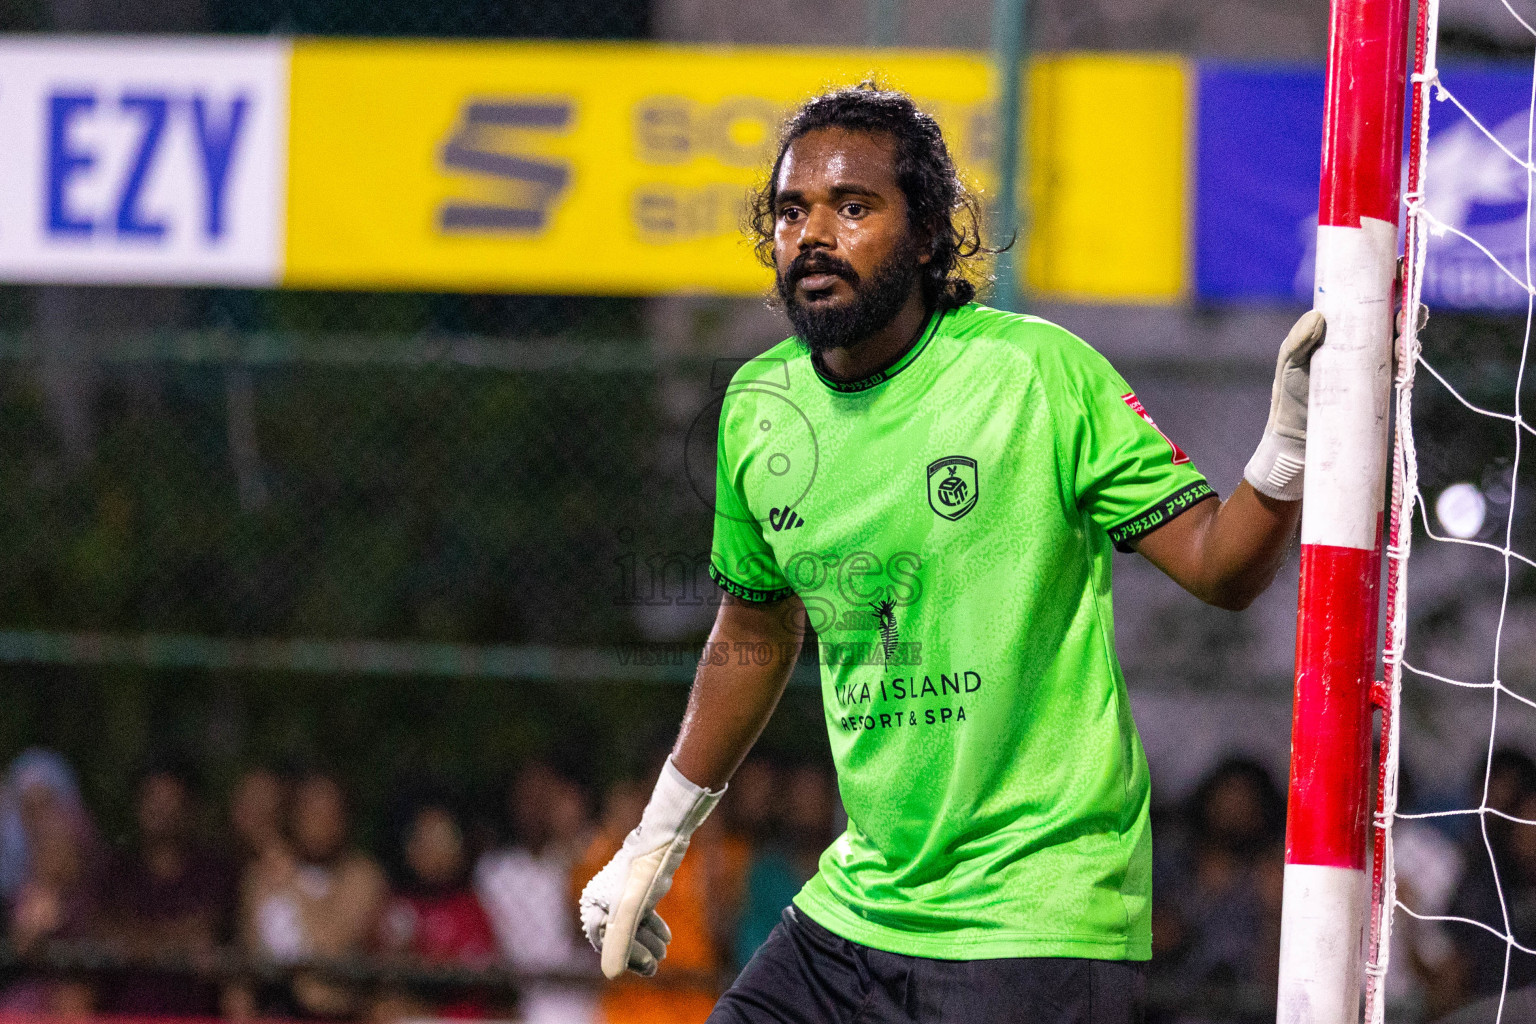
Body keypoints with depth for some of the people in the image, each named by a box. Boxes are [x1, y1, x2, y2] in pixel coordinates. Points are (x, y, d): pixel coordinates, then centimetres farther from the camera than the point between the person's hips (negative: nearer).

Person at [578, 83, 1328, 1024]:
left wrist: (1288, 445, -29)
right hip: (856, 906, 6)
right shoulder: (757, 408, 5)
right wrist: (657, 840, 26)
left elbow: (1219, 568, -10)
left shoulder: (1038, 371, -10)